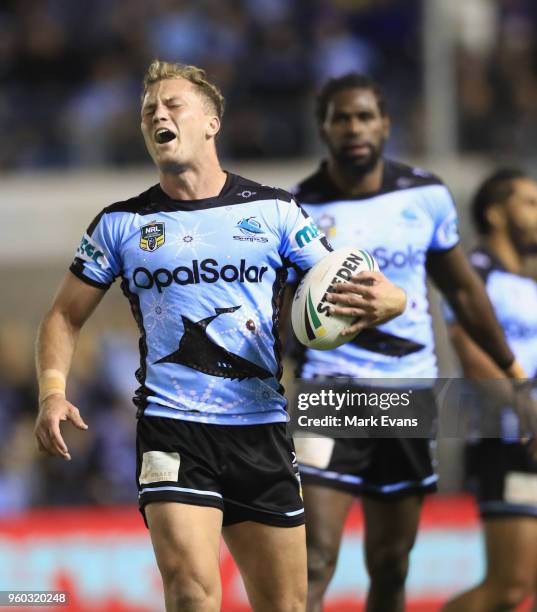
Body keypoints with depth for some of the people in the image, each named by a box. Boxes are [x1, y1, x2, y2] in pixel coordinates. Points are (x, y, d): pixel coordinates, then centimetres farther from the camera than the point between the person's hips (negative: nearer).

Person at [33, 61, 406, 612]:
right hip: (171, 428, -2)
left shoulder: (273, 212, 7)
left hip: (262, 430, 2)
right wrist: (52, 392, -4)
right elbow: (65, 317, 14)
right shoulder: (120, 224, 8)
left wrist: (376, 302, -17)